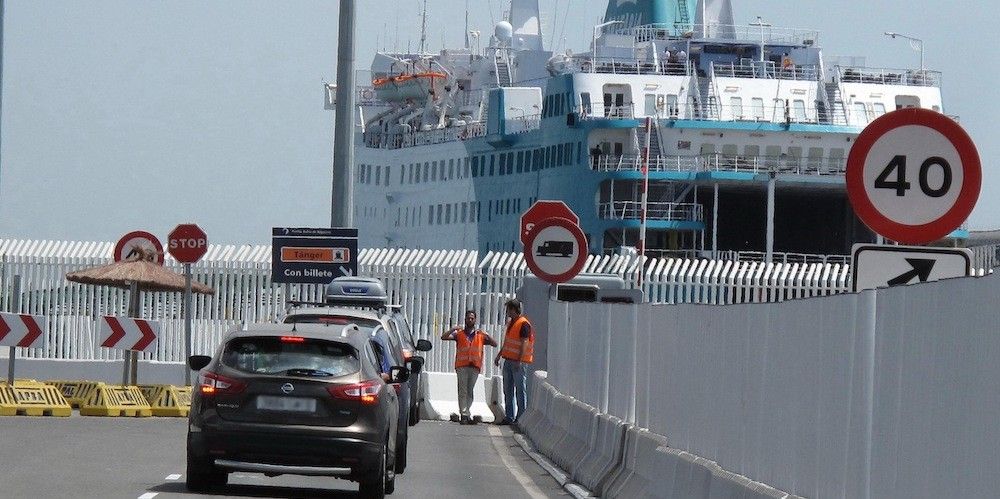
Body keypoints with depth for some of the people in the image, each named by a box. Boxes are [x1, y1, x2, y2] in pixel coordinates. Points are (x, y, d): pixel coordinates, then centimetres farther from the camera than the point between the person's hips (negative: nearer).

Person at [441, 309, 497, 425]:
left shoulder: (480, 335, 14)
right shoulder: (459, 334, 10)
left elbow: (495, 344, 11)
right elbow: (444, 337, 2)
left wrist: (487, 336, -6)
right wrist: (453, 329, -11)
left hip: (475, 366, 2)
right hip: (462, 366, -2)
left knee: (470, 391, 7)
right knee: (463, 390, -8)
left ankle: (465, 413, 14)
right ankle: (464, 415, -10)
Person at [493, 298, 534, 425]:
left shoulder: (524, 324, -13)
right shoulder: (511, 322, 16)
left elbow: (524, 344, -19)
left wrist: (519, 361, -24)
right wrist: (499, 355, 24)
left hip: (519, 362, -9)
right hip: (508, 361, 9)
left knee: (520, 390, -5)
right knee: (508, 391, 10)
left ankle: (521, 416, -2)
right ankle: (509, 417, 14)